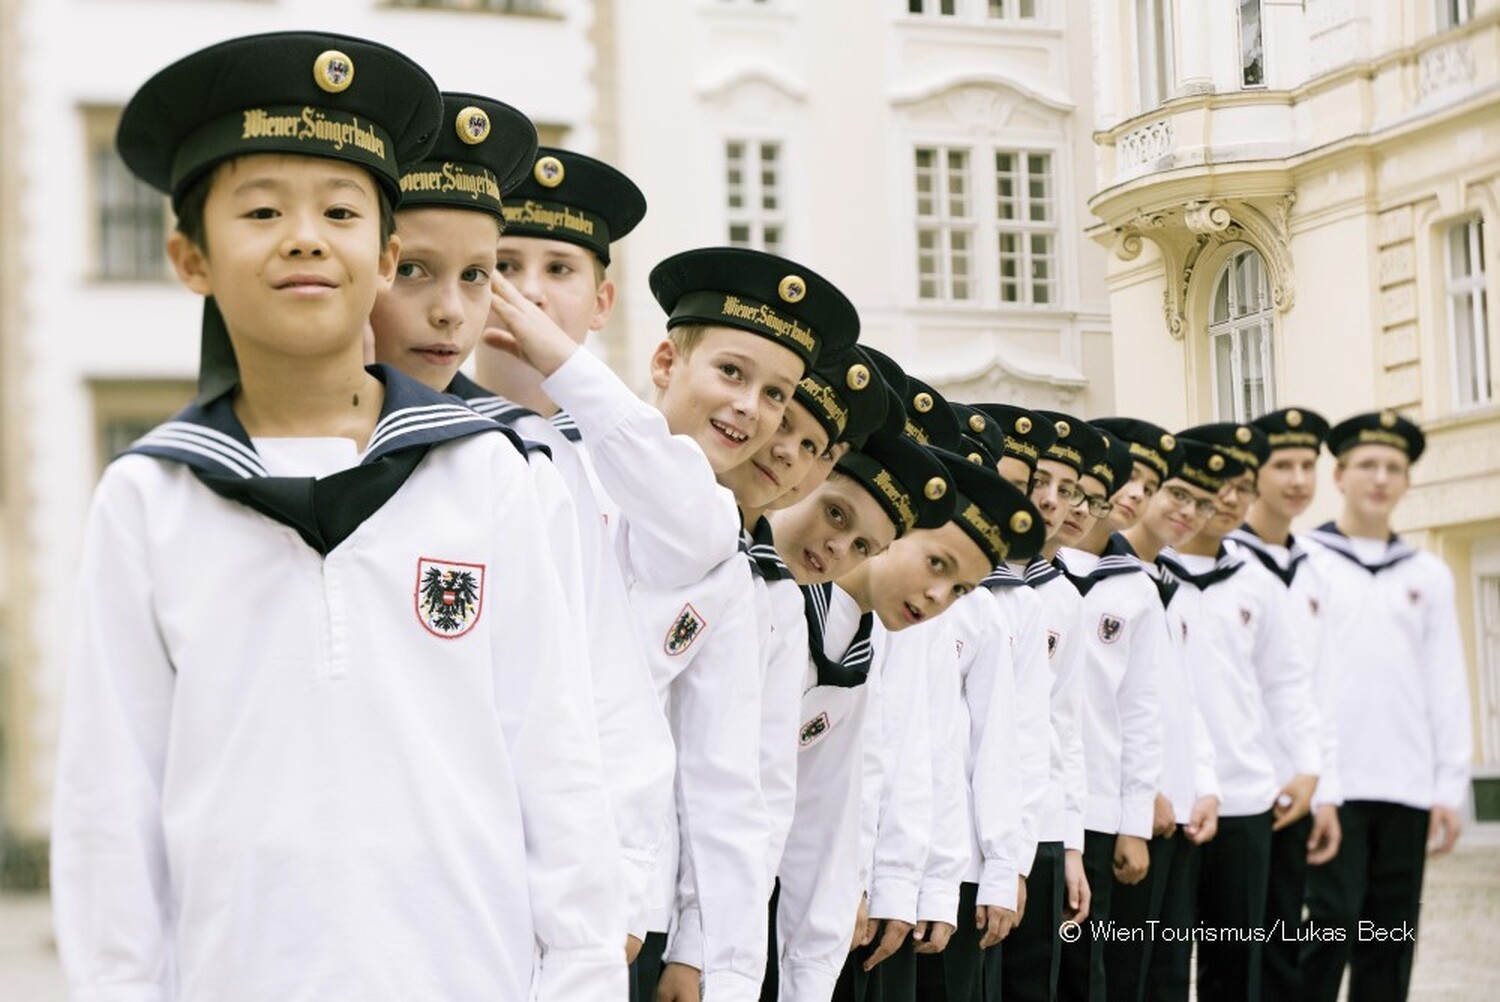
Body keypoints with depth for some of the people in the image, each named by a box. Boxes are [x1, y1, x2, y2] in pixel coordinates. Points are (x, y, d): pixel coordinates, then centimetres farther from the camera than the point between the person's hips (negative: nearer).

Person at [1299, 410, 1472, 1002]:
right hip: (1328, 787, -4)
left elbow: (1448, 686, 13)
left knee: (1391, 943, 6)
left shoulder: (1428, 575, 15)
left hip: (1406, 792, 4)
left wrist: (1450, 786, 6)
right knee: (1329, 926, -10)